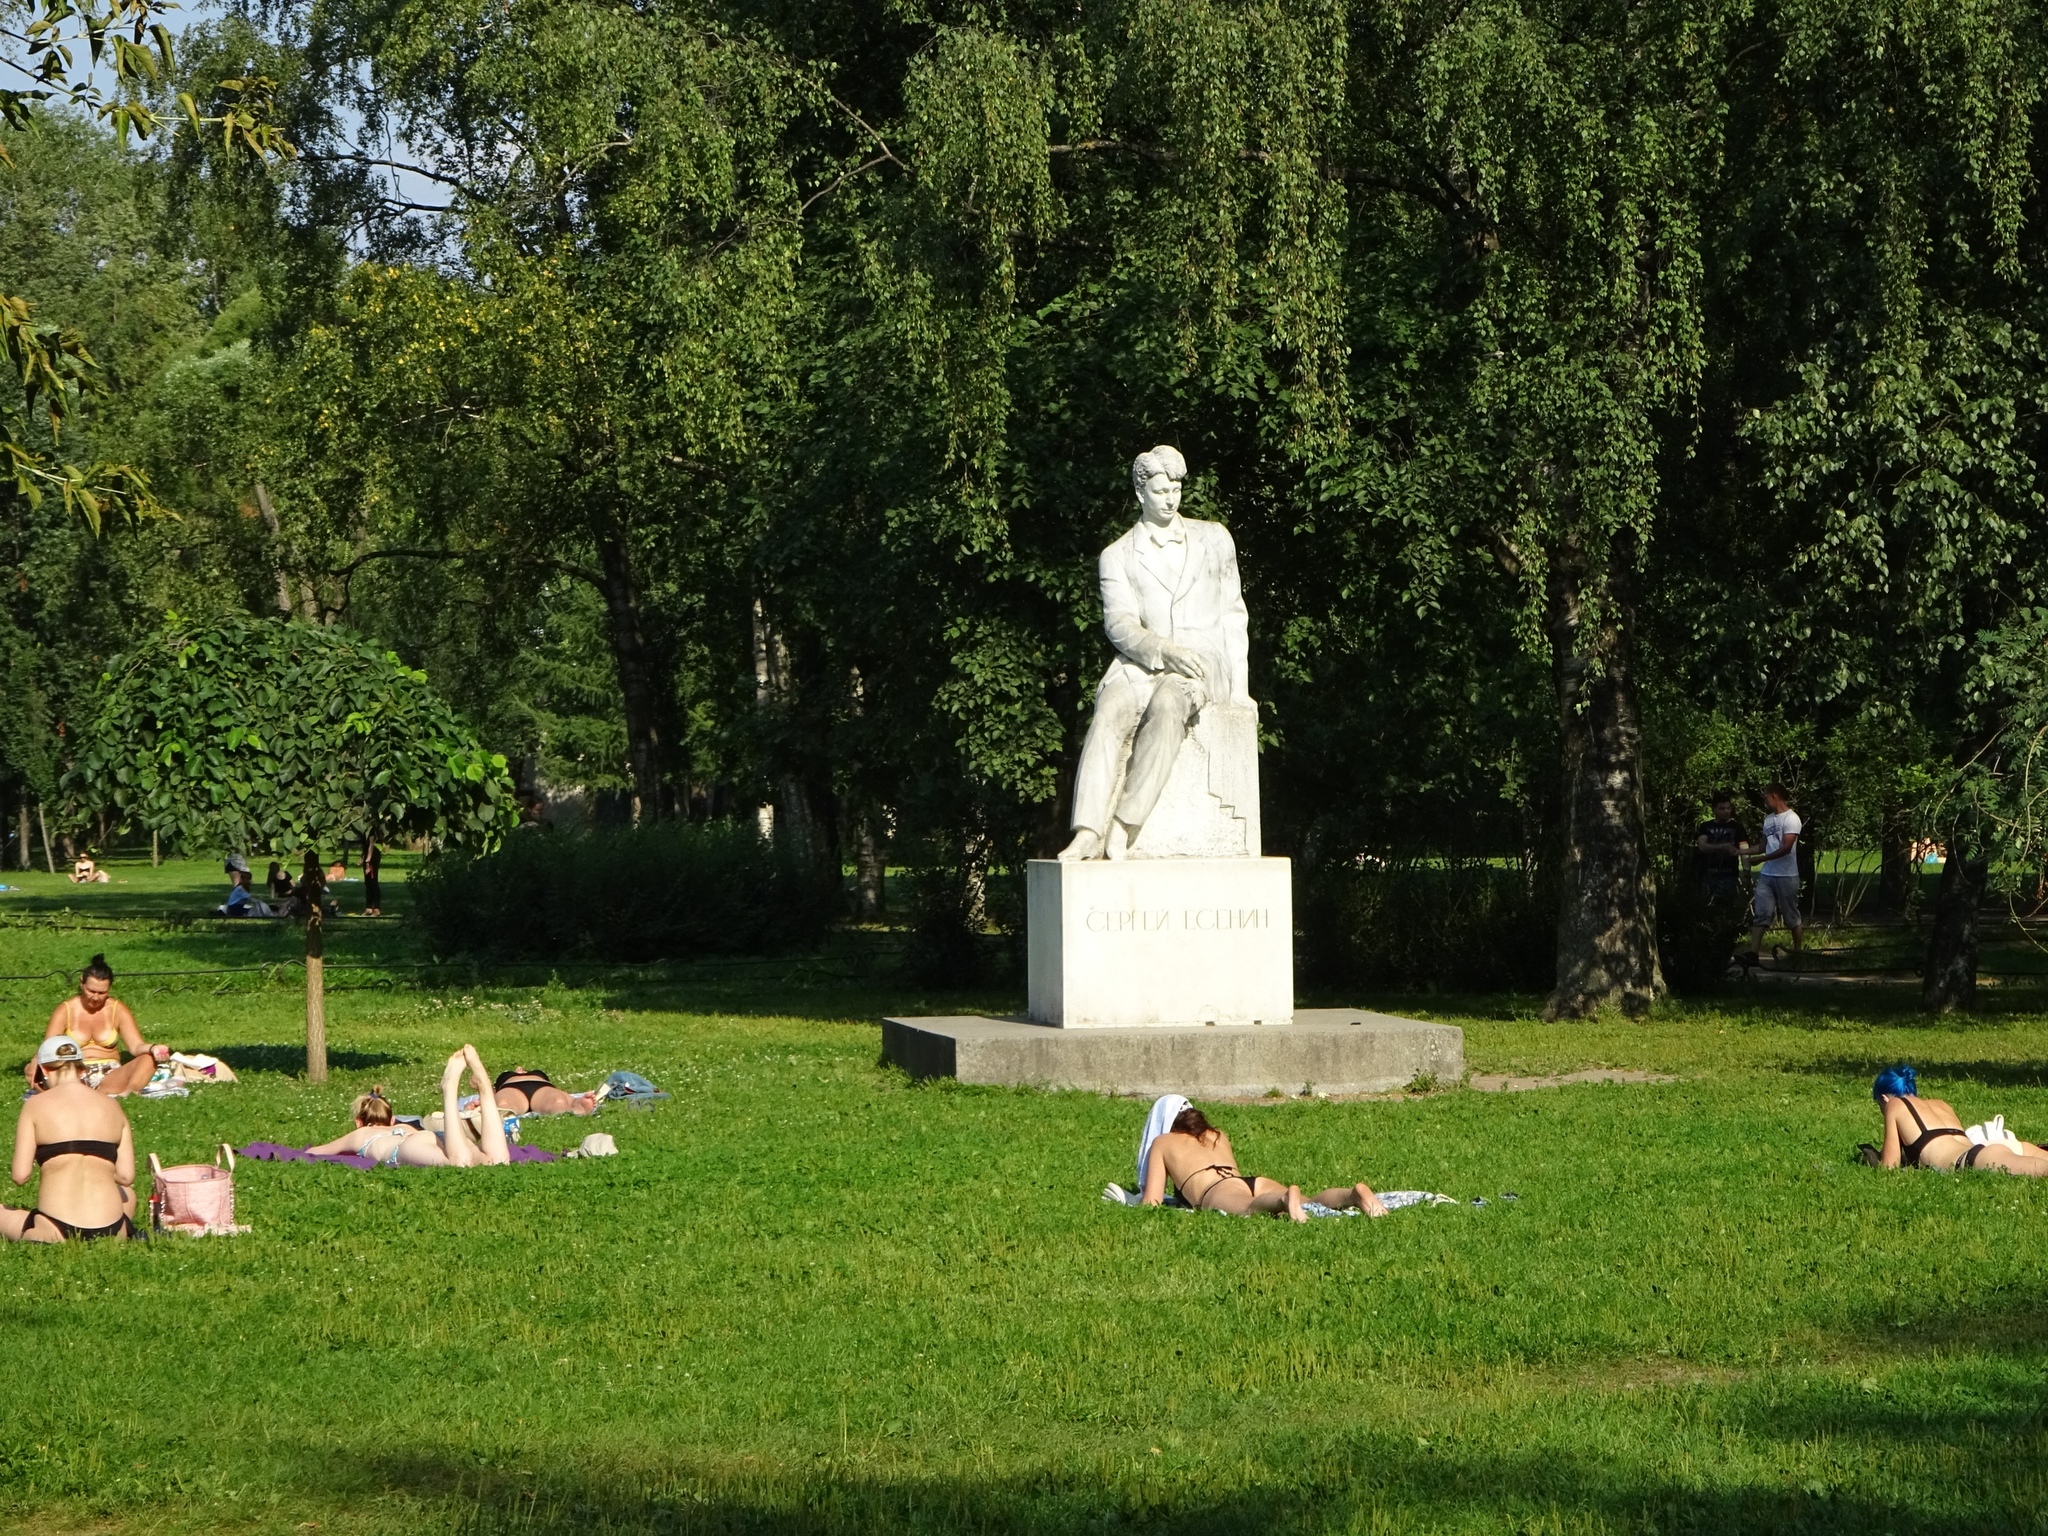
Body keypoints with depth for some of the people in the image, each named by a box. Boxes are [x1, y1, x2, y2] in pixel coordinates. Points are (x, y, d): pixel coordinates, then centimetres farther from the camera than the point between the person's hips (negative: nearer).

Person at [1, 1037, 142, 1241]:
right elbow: (126, 1176, 7)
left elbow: (20, 1175, -3)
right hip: (110, 1230, 5)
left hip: (55, 1230, -5)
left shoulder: (36, 1105, 0)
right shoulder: (112, 1106, 9)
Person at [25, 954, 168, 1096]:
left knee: (148, 1059, -25)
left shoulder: (117, 1010, 5)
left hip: (110, 1076, 1)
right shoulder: (66, 1010, 4)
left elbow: (137, 1046, -4)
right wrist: (35, 1061, -29)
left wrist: (152, 1048, -28)